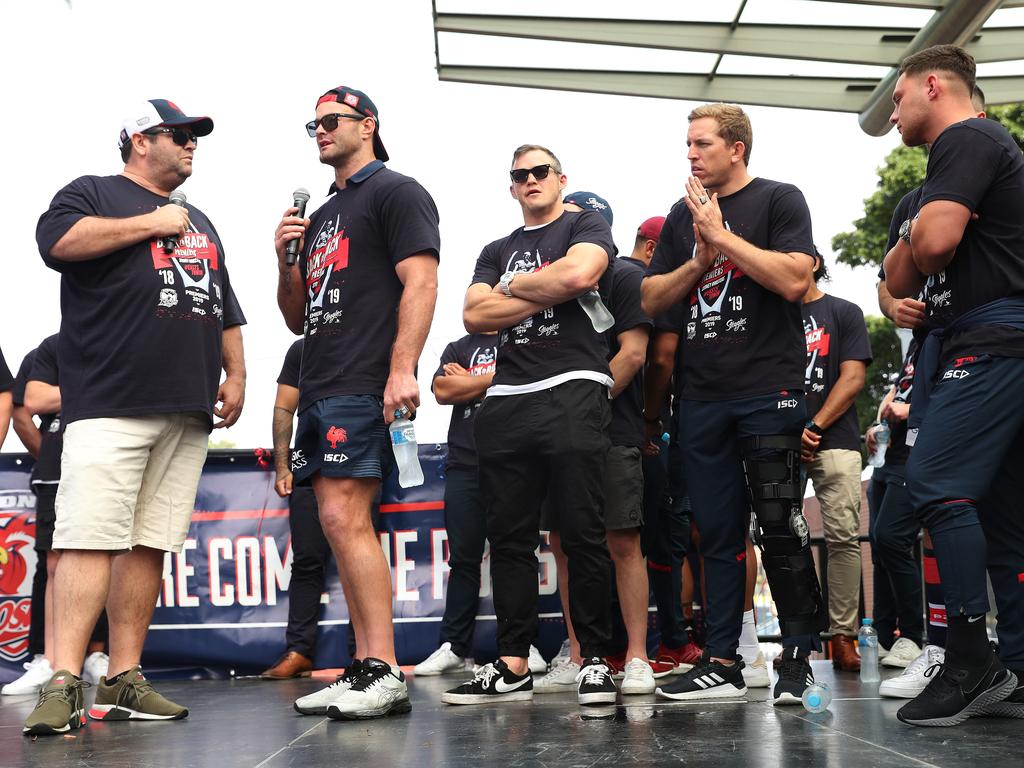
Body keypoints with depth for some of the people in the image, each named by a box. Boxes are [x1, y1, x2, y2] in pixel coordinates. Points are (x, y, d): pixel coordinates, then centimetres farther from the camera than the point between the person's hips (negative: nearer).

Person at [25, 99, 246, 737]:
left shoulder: (200, 223, 29)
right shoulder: (92, 193, 8)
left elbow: (225, 309, 31)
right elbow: (59, 241, -13)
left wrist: (235, 374, 18)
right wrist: (153, 223, -6)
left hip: (187, 415, 6)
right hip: (111, 404, -6)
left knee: (151, 545, 2)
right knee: (91, 539, -15)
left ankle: (123, 682, 4)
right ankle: (64, 685, -18)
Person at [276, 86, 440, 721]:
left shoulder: (396, 192, 1)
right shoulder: (321, 216, 26)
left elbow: (421, 282, -12)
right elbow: (298, 318, 27)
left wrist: (402, 369, -23)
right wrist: (287, 260, 9)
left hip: (364, 387, -9)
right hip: (319, 390, 9)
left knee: (344, 517, -17)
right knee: (344, 525, 6)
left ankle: (385, 675, -15)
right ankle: (367, 669, 9)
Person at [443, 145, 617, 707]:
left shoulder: (586, 226, 10)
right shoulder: (497, 251, 24)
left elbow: (579, 273, -13)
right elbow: (475, 315, 7)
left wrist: (511, 286, 2)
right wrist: (546, 294, -2)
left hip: (573, 391, -5)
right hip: (506, 401, 5)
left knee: (583, 534, -7)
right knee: (508, 538, 4)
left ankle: (595, 660, 0)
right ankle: (512, 666, 9)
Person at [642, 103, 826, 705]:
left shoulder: (779, 200, 1)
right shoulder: (682, 216, 17)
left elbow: (794, 280, -13)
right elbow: (653, 299, 13)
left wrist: (722, 234, -10)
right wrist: (699, 259, -3)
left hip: (769, 390, -5)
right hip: (702, 397, 5)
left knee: (780, 528, -5)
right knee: (718, 535, 6)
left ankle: (800, 656, 4)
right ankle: (722, 663, 10)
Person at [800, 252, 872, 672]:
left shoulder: (844, 313, 11)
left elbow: (853, 377, 1)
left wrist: (814, 427, -8)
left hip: (834, 439, -2)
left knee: (843, 536, -10)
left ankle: (843, 635, -6)